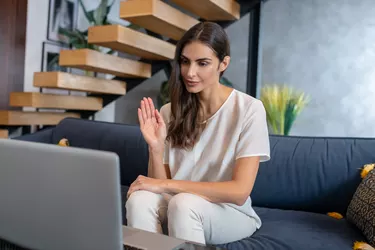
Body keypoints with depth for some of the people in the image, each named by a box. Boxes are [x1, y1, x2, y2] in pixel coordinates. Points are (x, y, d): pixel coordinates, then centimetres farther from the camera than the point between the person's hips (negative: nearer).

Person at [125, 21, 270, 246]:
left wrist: (165, 185, -23)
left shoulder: (249, 109, -14)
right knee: (140, 199, -29)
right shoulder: (170, 112, -3)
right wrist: (156, 147, -22)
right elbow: (160, 182, -3)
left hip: (231, 213, -2)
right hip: (178, 210, 3)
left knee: (183, 203, -33)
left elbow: (239, 192, -20)